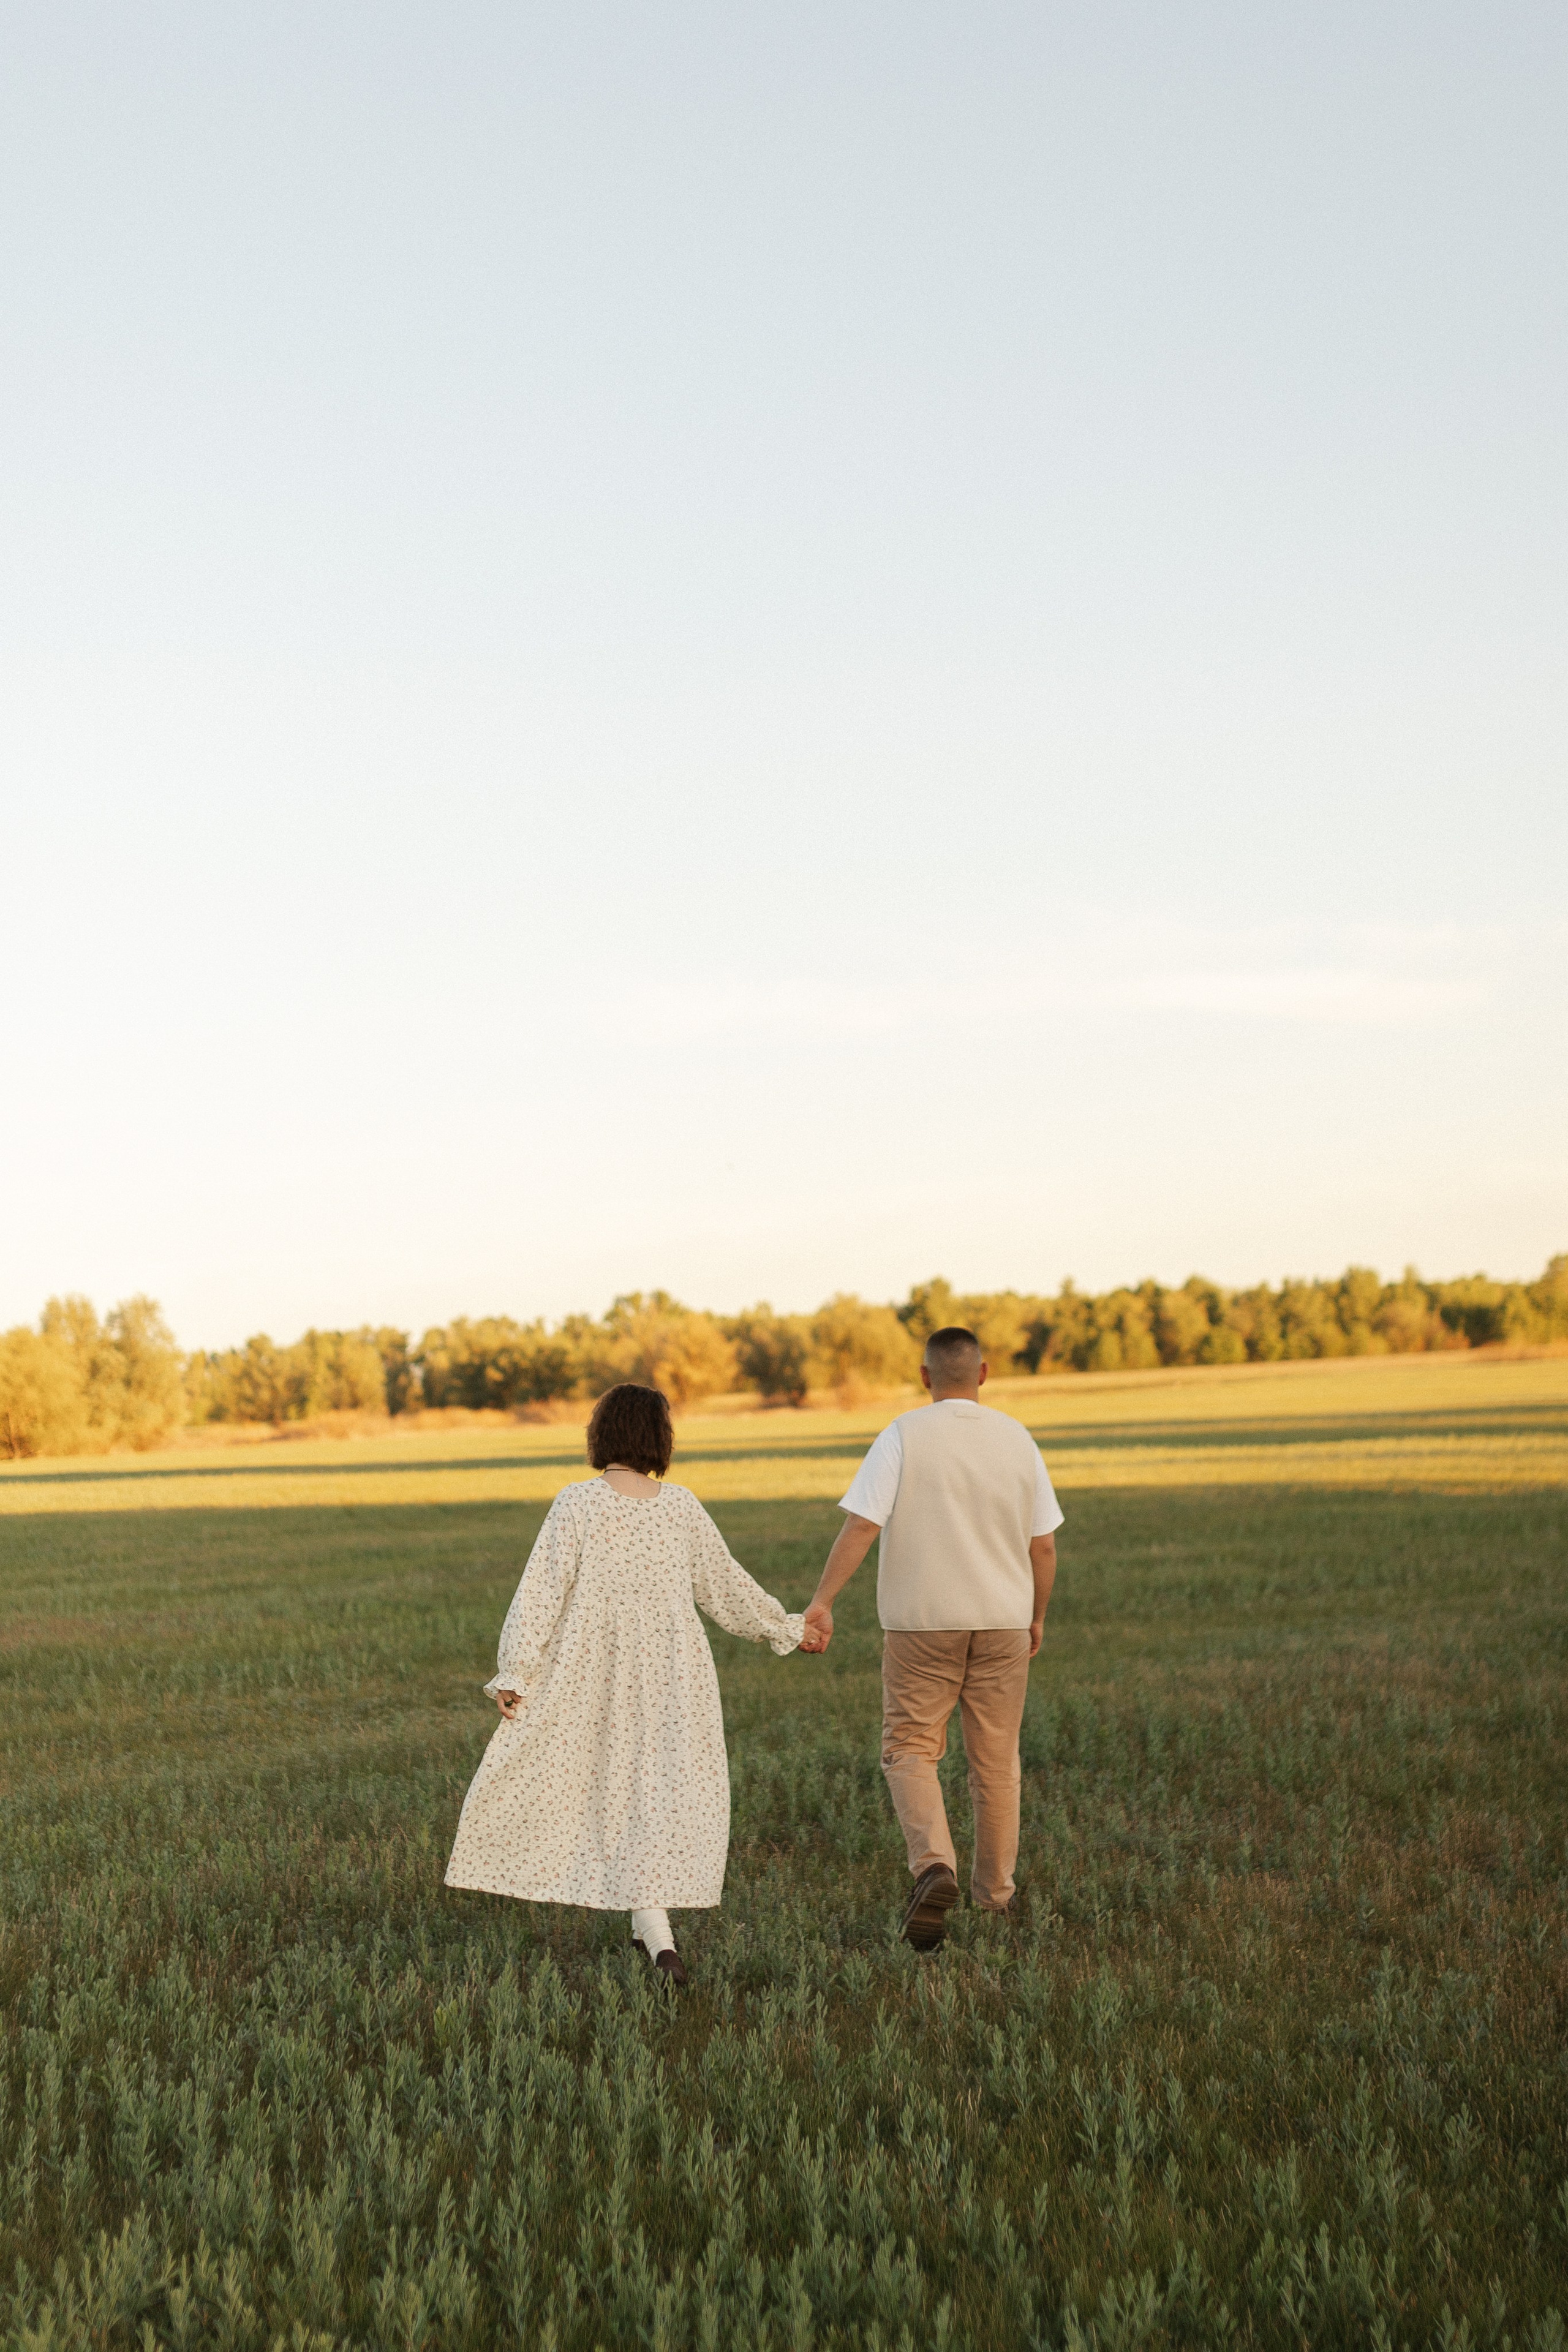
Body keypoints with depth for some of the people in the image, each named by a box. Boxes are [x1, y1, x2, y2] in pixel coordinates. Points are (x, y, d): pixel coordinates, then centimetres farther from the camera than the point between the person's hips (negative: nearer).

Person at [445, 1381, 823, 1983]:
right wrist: (787, 1630, 22)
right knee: (666, 1795, 11)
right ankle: (652, 1926, 9)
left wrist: (514, 1674, -6)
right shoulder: (681, 1507, -2)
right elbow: (726, 1586, 7)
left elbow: (542, 1593, -11)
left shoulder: (576, 1504, -10)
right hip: (671, 1672, 2)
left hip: (590, 1679, -1)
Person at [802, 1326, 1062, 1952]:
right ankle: (995, 1895, 20)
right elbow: (1044, 1547, 7)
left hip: (922, 1623, -3)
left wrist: (822, 1603, -13)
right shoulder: (1017, 1439, 4)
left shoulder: (905, 1435, -7)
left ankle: (933, 1866, -18)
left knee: (910, 1748, 5)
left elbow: (862, 1525, -15)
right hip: (1002, 1619, 3)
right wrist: (1037, 1617, 20)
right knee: (995, 1760, 12)